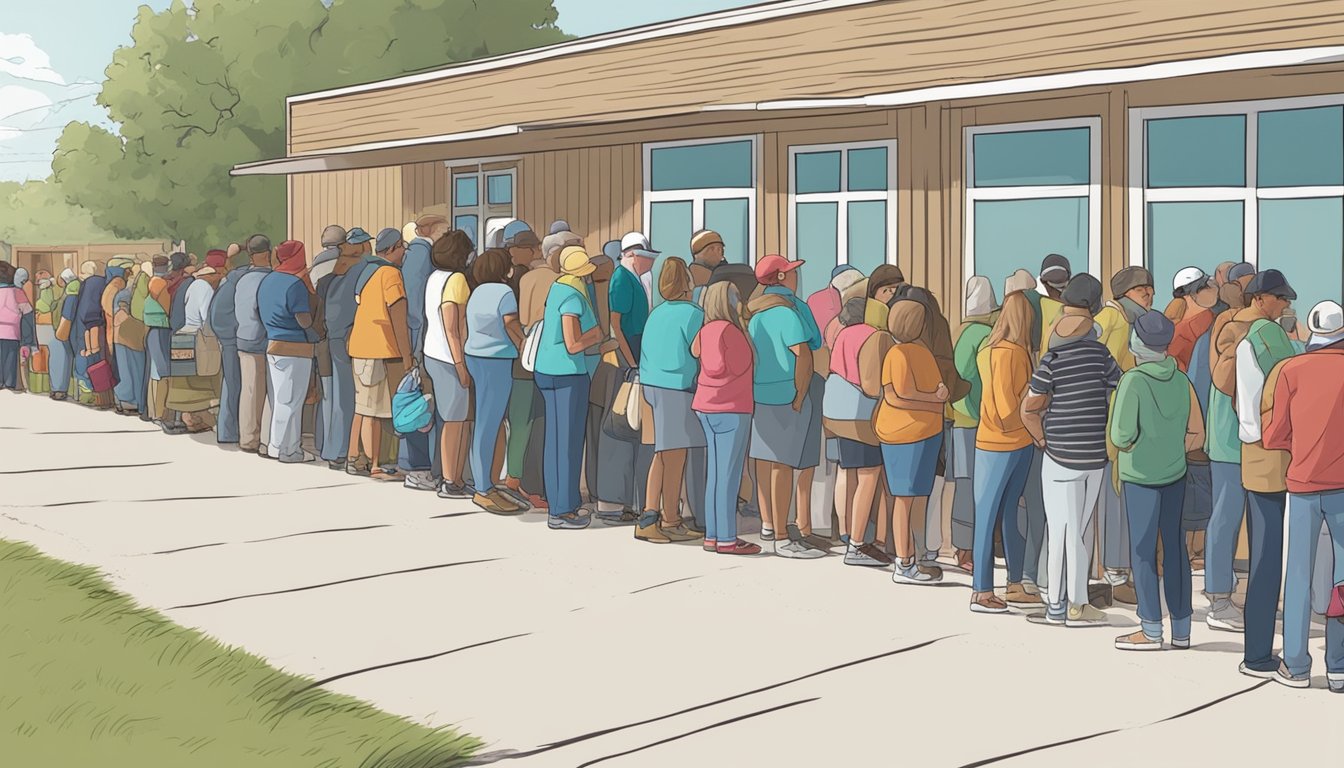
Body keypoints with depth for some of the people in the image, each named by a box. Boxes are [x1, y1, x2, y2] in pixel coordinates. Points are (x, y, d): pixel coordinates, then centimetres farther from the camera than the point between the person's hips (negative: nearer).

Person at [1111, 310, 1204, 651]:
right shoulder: (1181, 381, 1)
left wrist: (1125, 445, 2)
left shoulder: (1133, 380, -15)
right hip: (1175, 474, 5)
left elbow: (1121, 434, -19)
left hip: (1140, 476, -5)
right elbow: (1196, 434, 6)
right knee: (1175, 548, 12)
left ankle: (1151, 630, 6)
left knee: (1143, 550, 2)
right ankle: (1181, 629, 17)